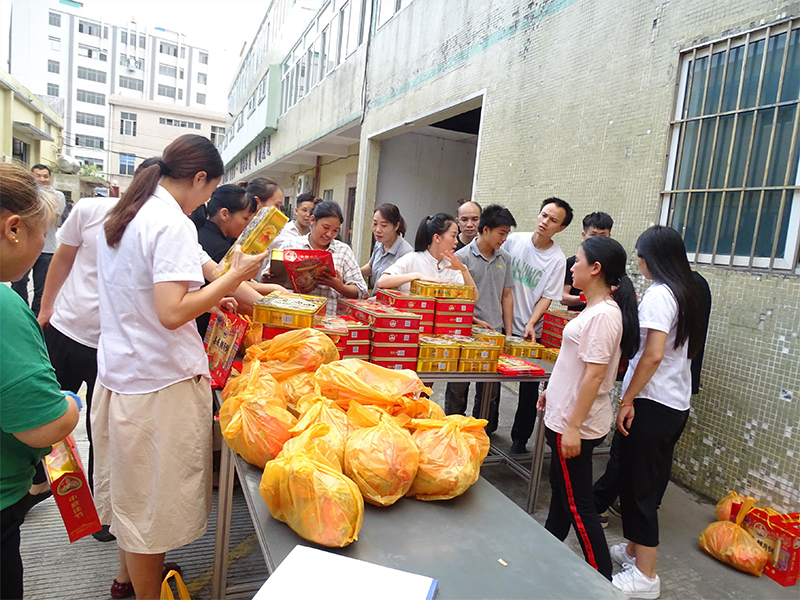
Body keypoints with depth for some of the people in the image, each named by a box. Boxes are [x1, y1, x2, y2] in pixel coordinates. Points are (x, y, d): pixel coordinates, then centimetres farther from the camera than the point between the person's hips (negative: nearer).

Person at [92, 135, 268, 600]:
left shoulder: (123, 216, 10)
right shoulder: (173, 225, -19)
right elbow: (172, 313, -27)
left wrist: (211, 293, 18)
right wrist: (233, 278, -19)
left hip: (118, 372, 9)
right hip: (160, 382, -9)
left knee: (132, 487, 25)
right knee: (154, 498, 7)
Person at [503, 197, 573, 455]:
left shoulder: (557, 259, -8)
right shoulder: (514, 240, -2)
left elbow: (547, 297, -7)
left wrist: (531, 324, -20)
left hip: (530, 331, -2)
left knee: (529, 387, 3)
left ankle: (520, 439, 19)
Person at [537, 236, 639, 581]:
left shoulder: (603, 314, -22)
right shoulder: (595, 308, 8)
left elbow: (594, 375, -24)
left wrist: (573, 427, -23)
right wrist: (552, 391, 22)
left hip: (577, 424, -10)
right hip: (565, 416, 10)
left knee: (577, 502, 3)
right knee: (561, 487, 23)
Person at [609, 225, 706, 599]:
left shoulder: (659, 294, -16)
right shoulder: (688, 294, 10)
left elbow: (653, 354, -22)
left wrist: (627, 400, -15)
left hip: (652, 404, -9)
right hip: (677, 404, 9)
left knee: (639, 486, 1)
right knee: (647, 481, 19)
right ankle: (634, 549, 34)